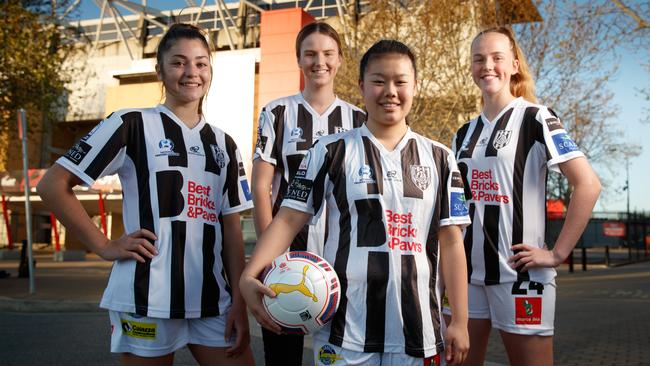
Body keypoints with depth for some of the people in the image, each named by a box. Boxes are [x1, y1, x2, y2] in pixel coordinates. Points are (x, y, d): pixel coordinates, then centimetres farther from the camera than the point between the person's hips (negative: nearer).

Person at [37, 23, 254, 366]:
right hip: (147, 299, -4)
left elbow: (231, 228, 11)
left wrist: (239, 301, 2)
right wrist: (105, 246, -7)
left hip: (212, 300, 5)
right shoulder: (131, 124, -2)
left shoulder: (224, 144, 13)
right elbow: (52, 185, -3)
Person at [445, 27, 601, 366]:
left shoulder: (535, 119, -4)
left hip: (519, 272, -5)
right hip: (468, 271, 6)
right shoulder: (465, 134, 14)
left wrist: (557, 254, -15)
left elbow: (588, 184, -13)